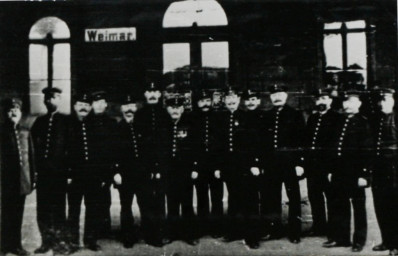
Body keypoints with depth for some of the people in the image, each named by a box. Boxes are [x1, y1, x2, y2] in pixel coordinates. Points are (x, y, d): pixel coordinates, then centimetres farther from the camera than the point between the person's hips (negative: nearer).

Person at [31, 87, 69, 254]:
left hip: (59, 171, -4)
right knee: (43, 208, 6)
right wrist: (38, 163, 5)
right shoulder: (40, 122, 12)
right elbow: (33, 141, 15)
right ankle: (47, 241, 15)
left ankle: (59, 241, 10)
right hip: (43, 170, 4)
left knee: (59, 207, 1)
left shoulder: (66, 121, 1)